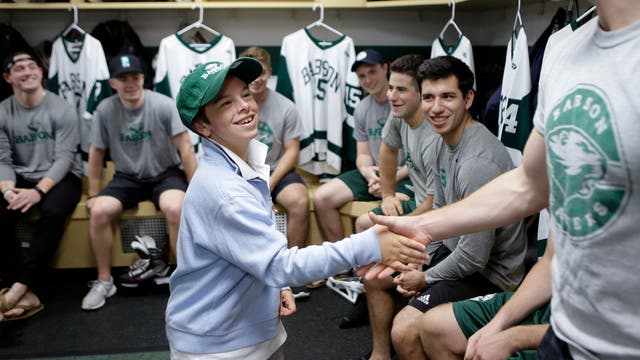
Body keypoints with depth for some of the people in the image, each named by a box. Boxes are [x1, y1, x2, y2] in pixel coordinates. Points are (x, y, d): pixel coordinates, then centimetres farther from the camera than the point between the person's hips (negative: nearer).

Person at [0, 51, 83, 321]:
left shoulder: (62, 110, -7)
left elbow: (64, 159, -13)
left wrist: (38, 191, -26)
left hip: (61, 177, -3)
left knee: (52, 212, -35)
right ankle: (27, 295, -25)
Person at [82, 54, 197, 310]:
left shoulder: (163, 105, -12)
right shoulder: (105, 110, -6)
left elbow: (185, 147, -10)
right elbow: (96, 153, 4)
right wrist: (93, 193, 6)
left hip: (165, 174, -2)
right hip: (127, 177, 3)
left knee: (175, 208, -33)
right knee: (99, 212, -23)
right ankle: (104, 281, -2)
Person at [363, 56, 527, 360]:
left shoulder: (478, 163, -31)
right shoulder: (441, 143, 0)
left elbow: (474, 257, -28)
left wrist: (425, 278, -12)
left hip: (488, 272, -10)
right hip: (452, 249, 10)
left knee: (404, 330, -25)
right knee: (375, 275, 16)